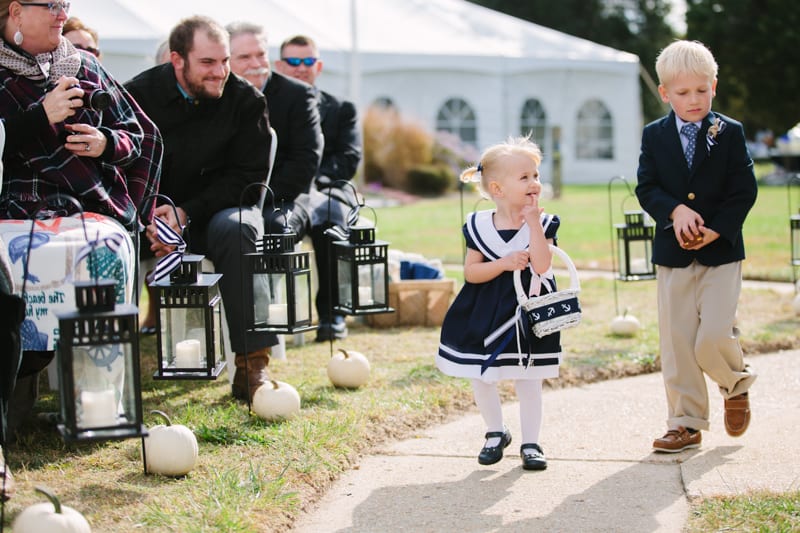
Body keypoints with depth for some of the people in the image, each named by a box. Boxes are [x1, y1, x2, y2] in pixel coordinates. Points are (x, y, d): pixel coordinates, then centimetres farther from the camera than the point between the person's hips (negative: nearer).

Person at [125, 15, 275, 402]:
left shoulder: (245, 101, -6)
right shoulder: (139, 94, -4)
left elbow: (249, 180, -9)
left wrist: (186, 214, -20)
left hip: (219, 212, -1)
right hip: (150, 215, 1)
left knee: (237, 226, -35)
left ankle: (251, 366, -34)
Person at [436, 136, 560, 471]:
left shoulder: (542, 224, -7)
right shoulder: (480, 226, -5)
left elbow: (541, 265, -22)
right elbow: (470, 271, -8)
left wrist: (533, 222, -24)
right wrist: (503, 263, -21)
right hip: (484, 315, 1)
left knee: (528, 382, 5)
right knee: (481, 380, 10)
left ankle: (530, 443, 18)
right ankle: (495, 434, 31)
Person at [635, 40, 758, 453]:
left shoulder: (730, 133, 0)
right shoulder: (654, 135, 4)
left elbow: (744, 191, -3)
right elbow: (646, 187, 0)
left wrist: (715, 230, -15)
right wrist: (675, 211, -18)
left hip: (721, 250, -2)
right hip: (672, 251, 2)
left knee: (714, 337, -12)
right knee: (676, 343, 3)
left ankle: (736, 384, 20)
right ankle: (685, 423, 12)